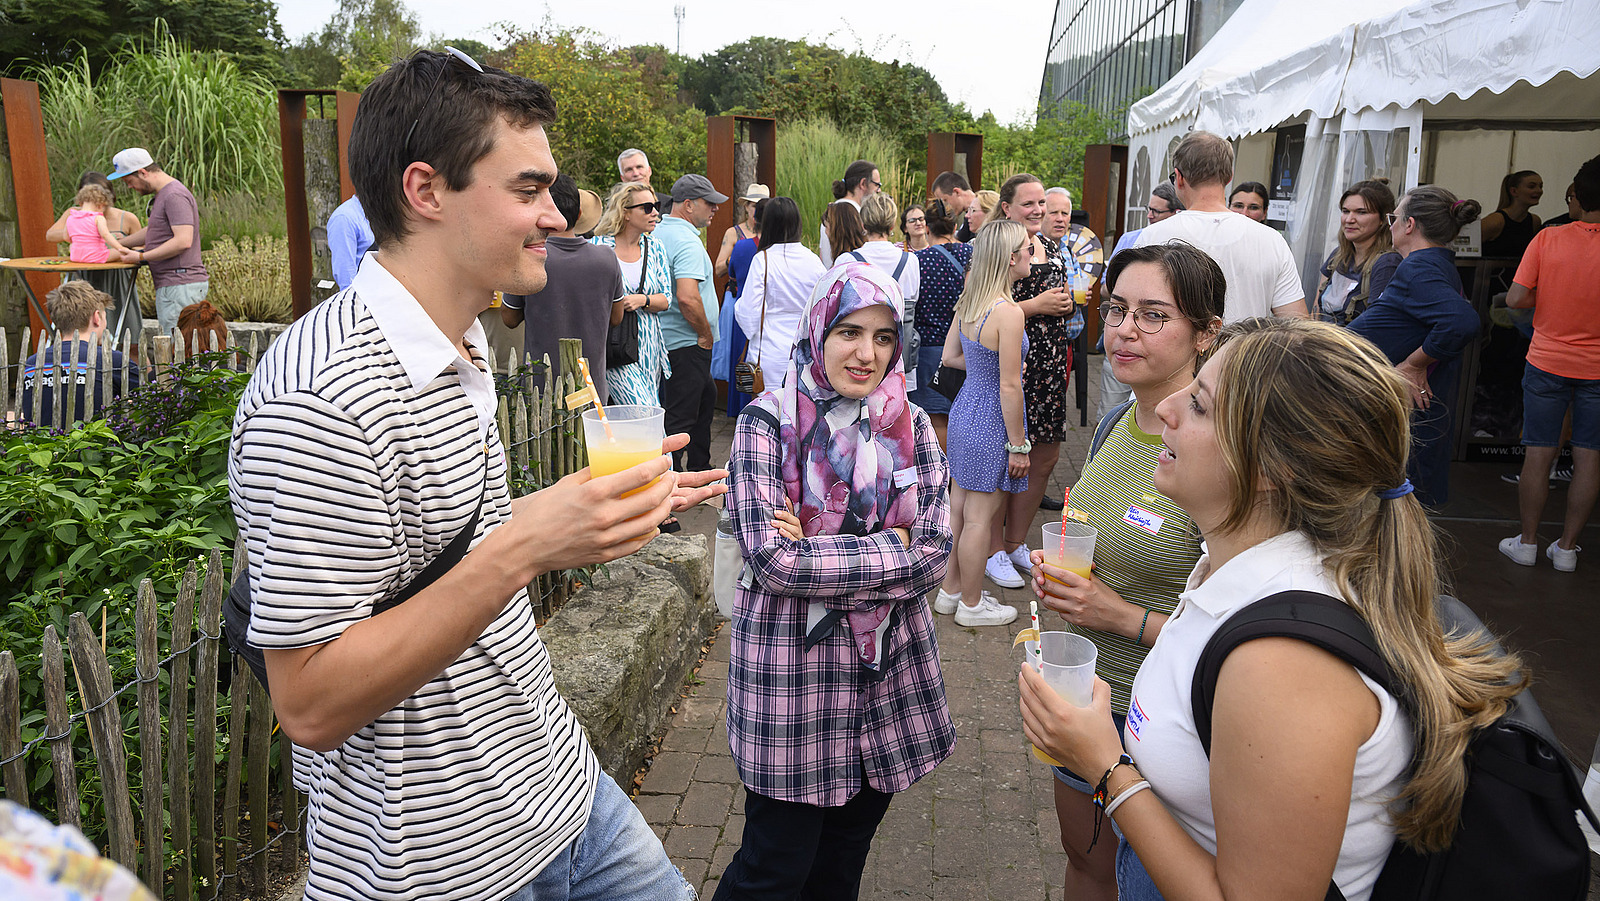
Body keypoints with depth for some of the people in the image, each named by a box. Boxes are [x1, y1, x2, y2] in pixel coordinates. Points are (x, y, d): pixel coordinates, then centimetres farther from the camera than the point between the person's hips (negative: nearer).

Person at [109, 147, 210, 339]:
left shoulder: (175, 195, -13)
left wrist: (141, 257, -16)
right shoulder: (162, 195, 20)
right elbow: (153, 231, 34)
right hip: (170, 285, 11)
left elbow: (183, 241, -23)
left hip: (181, 285, -11)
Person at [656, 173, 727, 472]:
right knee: (679, 416, -4)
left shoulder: (657, 233, 11)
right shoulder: (687, 242, -20)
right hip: (687, 344, -10)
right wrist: (706, 334, -17)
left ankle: (699, 466, 35)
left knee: (706, 396, 24)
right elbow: (687, 297, -32)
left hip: (664, 338, 10)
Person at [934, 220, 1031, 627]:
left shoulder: (968, 302, 2)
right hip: (991, 418, -8)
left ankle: (950, 590, 32)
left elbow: (950, 356, 12)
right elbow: (1009, 387, -20)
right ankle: (971, 605, 20)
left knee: (959, 506, 18)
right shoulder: (1009, 311, -22)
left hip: (965, 407, 8)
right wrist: (1018, 444, -13)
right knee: (980, 517, 5)